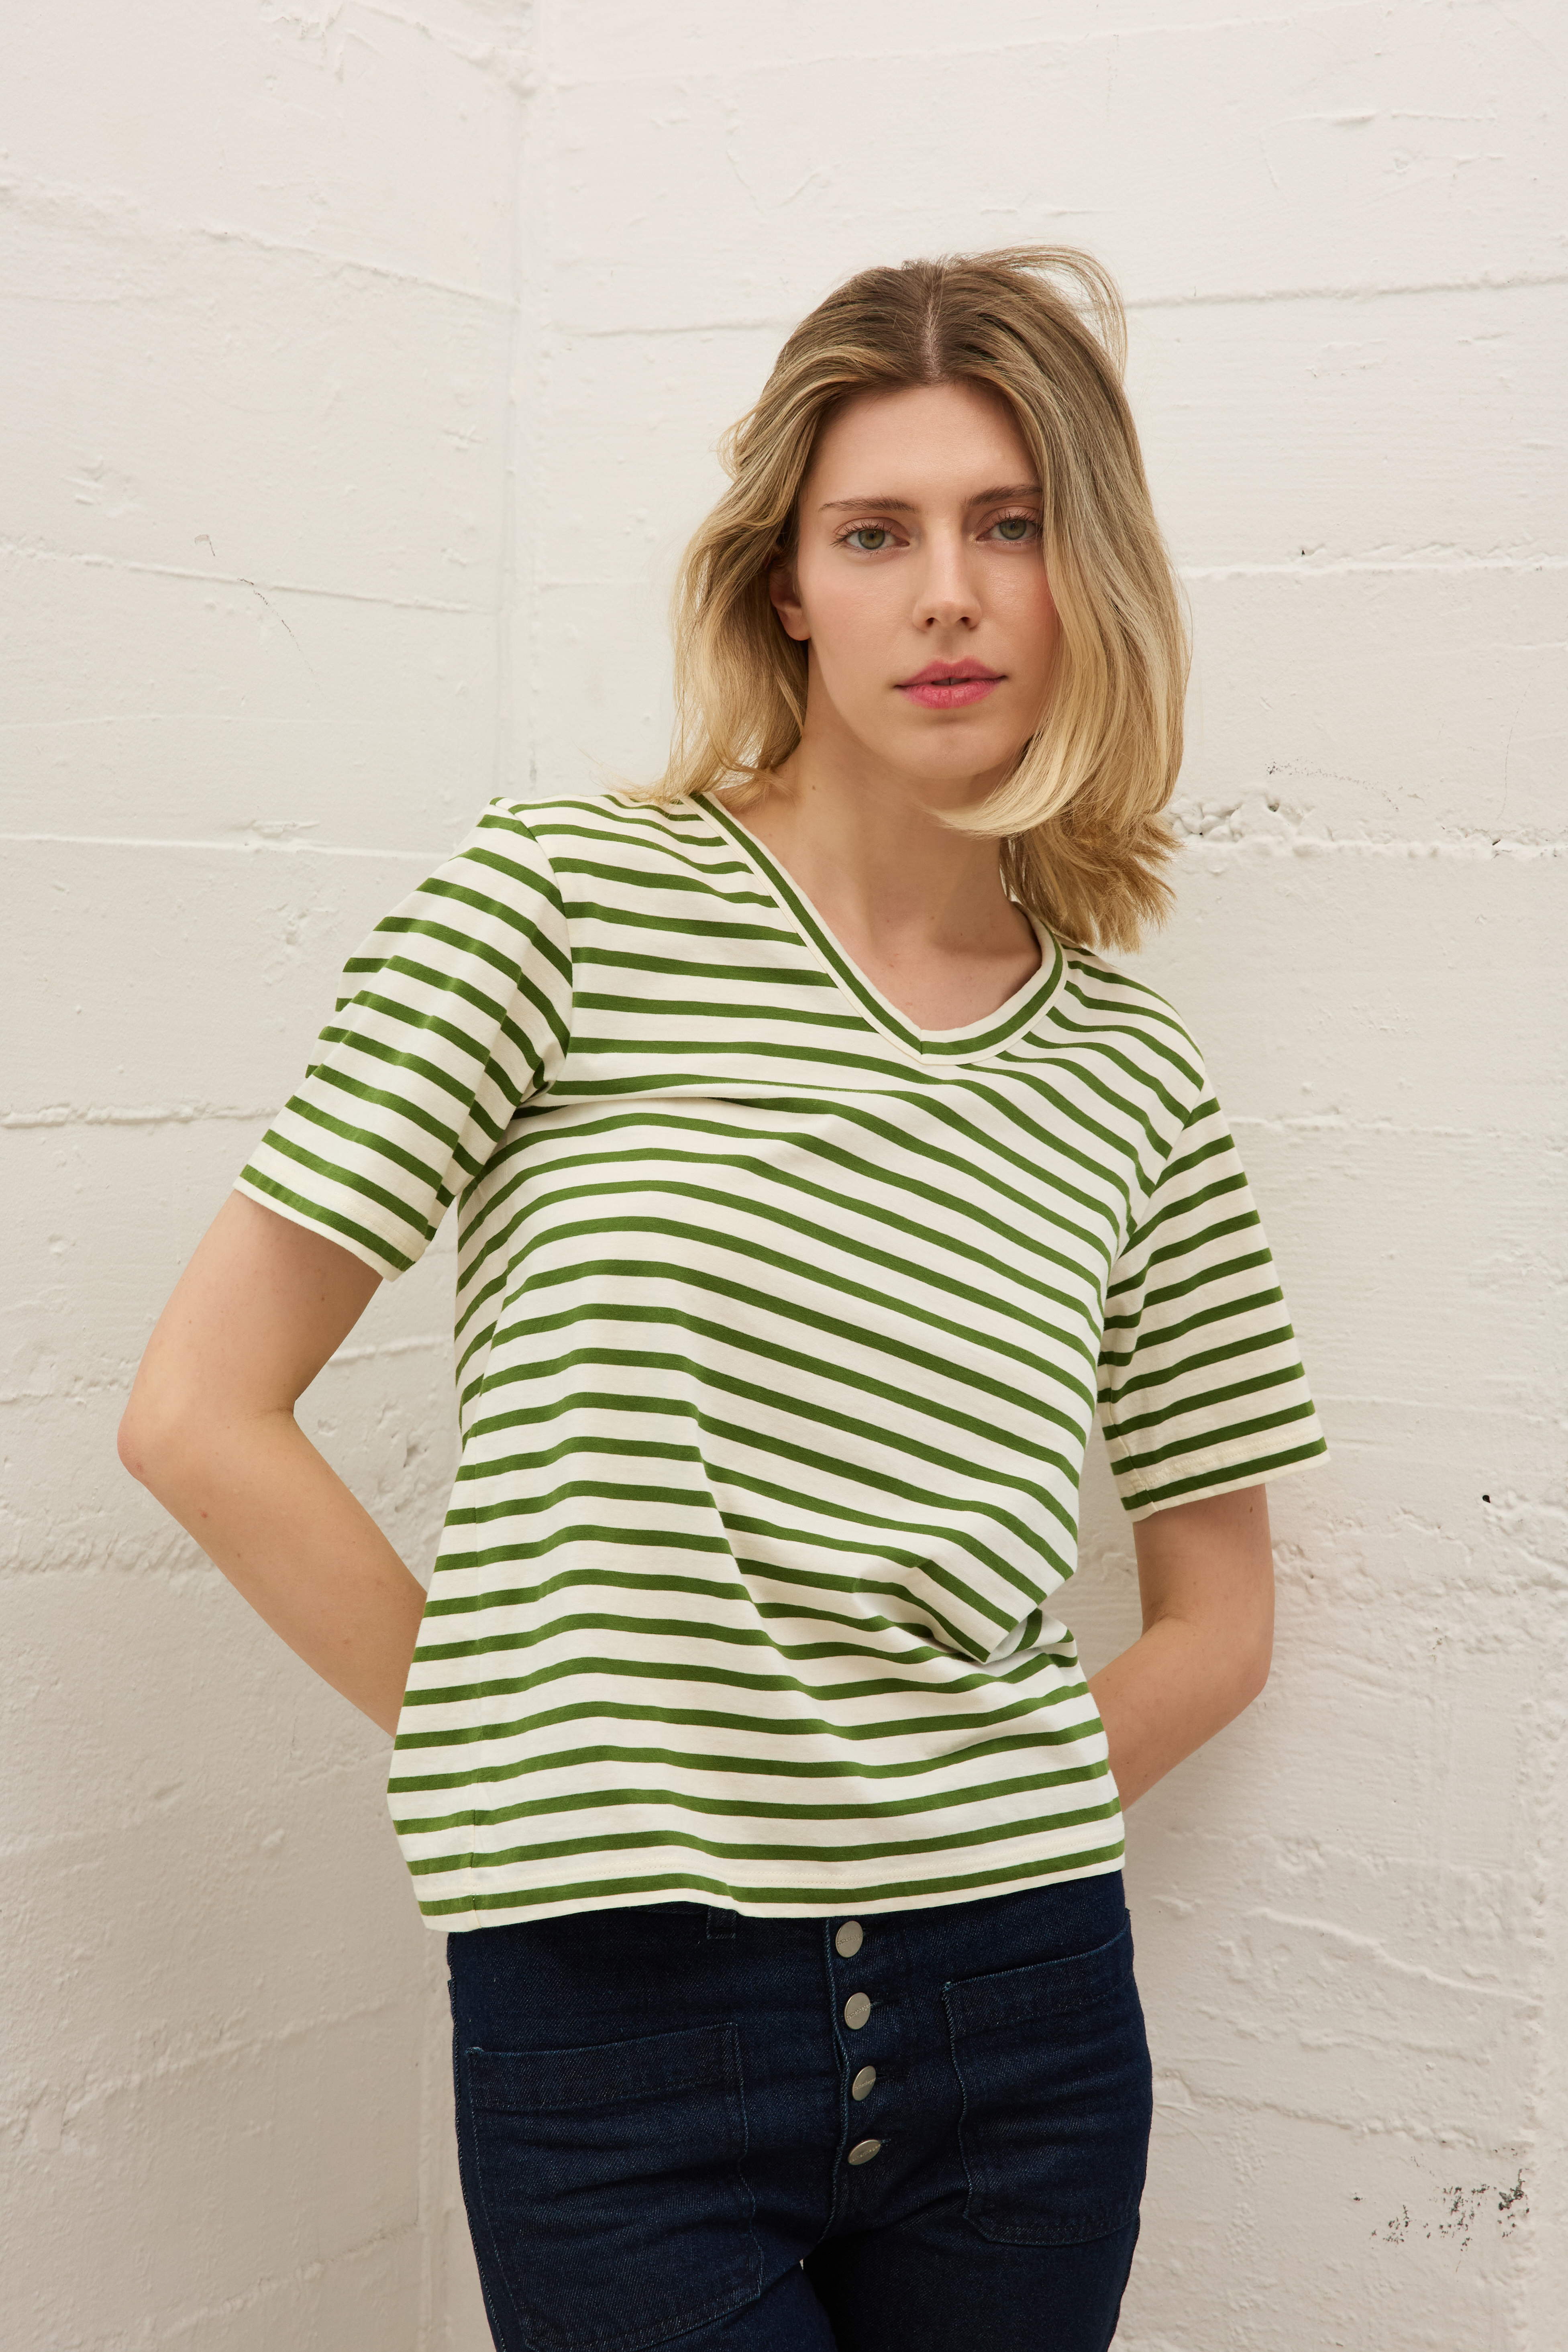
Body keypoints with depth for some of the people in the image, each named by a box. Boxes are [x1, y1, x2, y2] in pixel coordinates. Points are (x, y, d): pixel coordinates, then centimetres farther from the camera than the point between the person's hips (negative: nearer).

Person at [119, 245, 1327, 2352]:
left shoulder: (1131, 1076, 5)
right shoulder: (565, 905, -5)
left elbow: (1219, 1618, 14)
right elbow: (201, 1413, -6)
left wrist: (951, 1840, 3)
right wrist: (539, 1752, -3)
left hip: (1024, 2026, 4)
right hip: (626, 2024, -3)